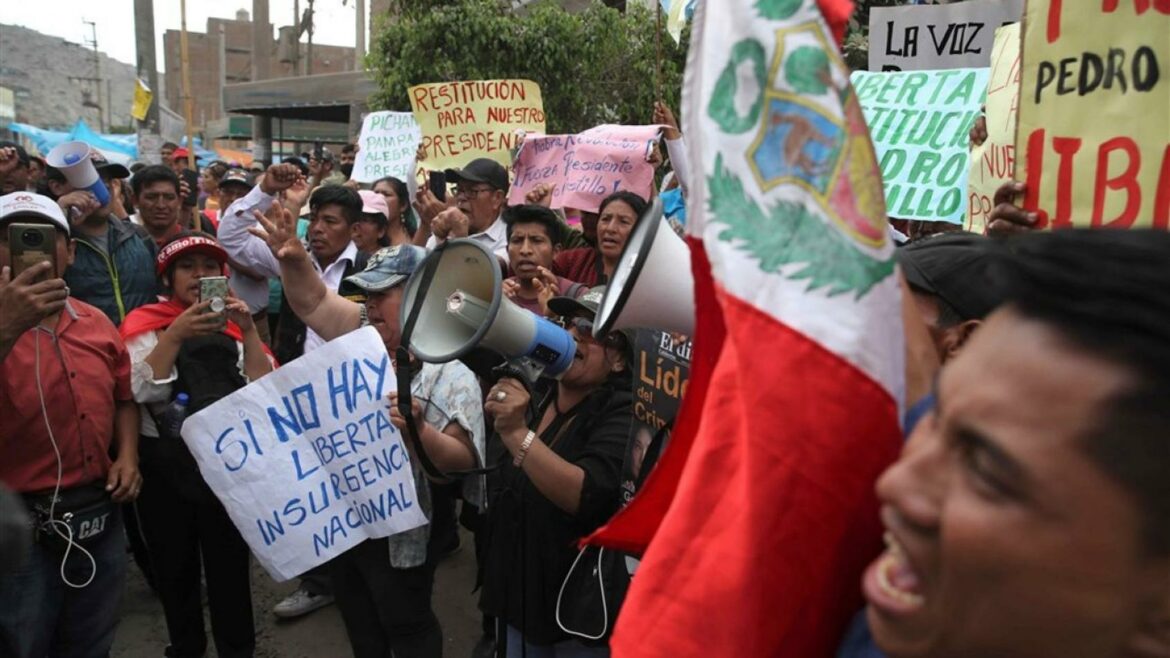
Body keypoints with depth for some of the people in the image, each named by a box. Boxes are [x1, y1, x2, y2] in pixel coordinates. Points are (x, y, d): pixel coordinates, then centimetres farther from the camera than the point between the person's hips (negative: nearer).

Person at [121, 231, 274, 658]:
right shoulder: (147, 324, -1)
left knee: (230, 566, 3)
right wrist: (174, 335, -25)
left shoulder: (235, 325, 5)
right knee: (174, 566, 15)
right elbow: (142, 391, -15)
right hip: (165, 466, 0)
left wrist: (248, 330, -17)